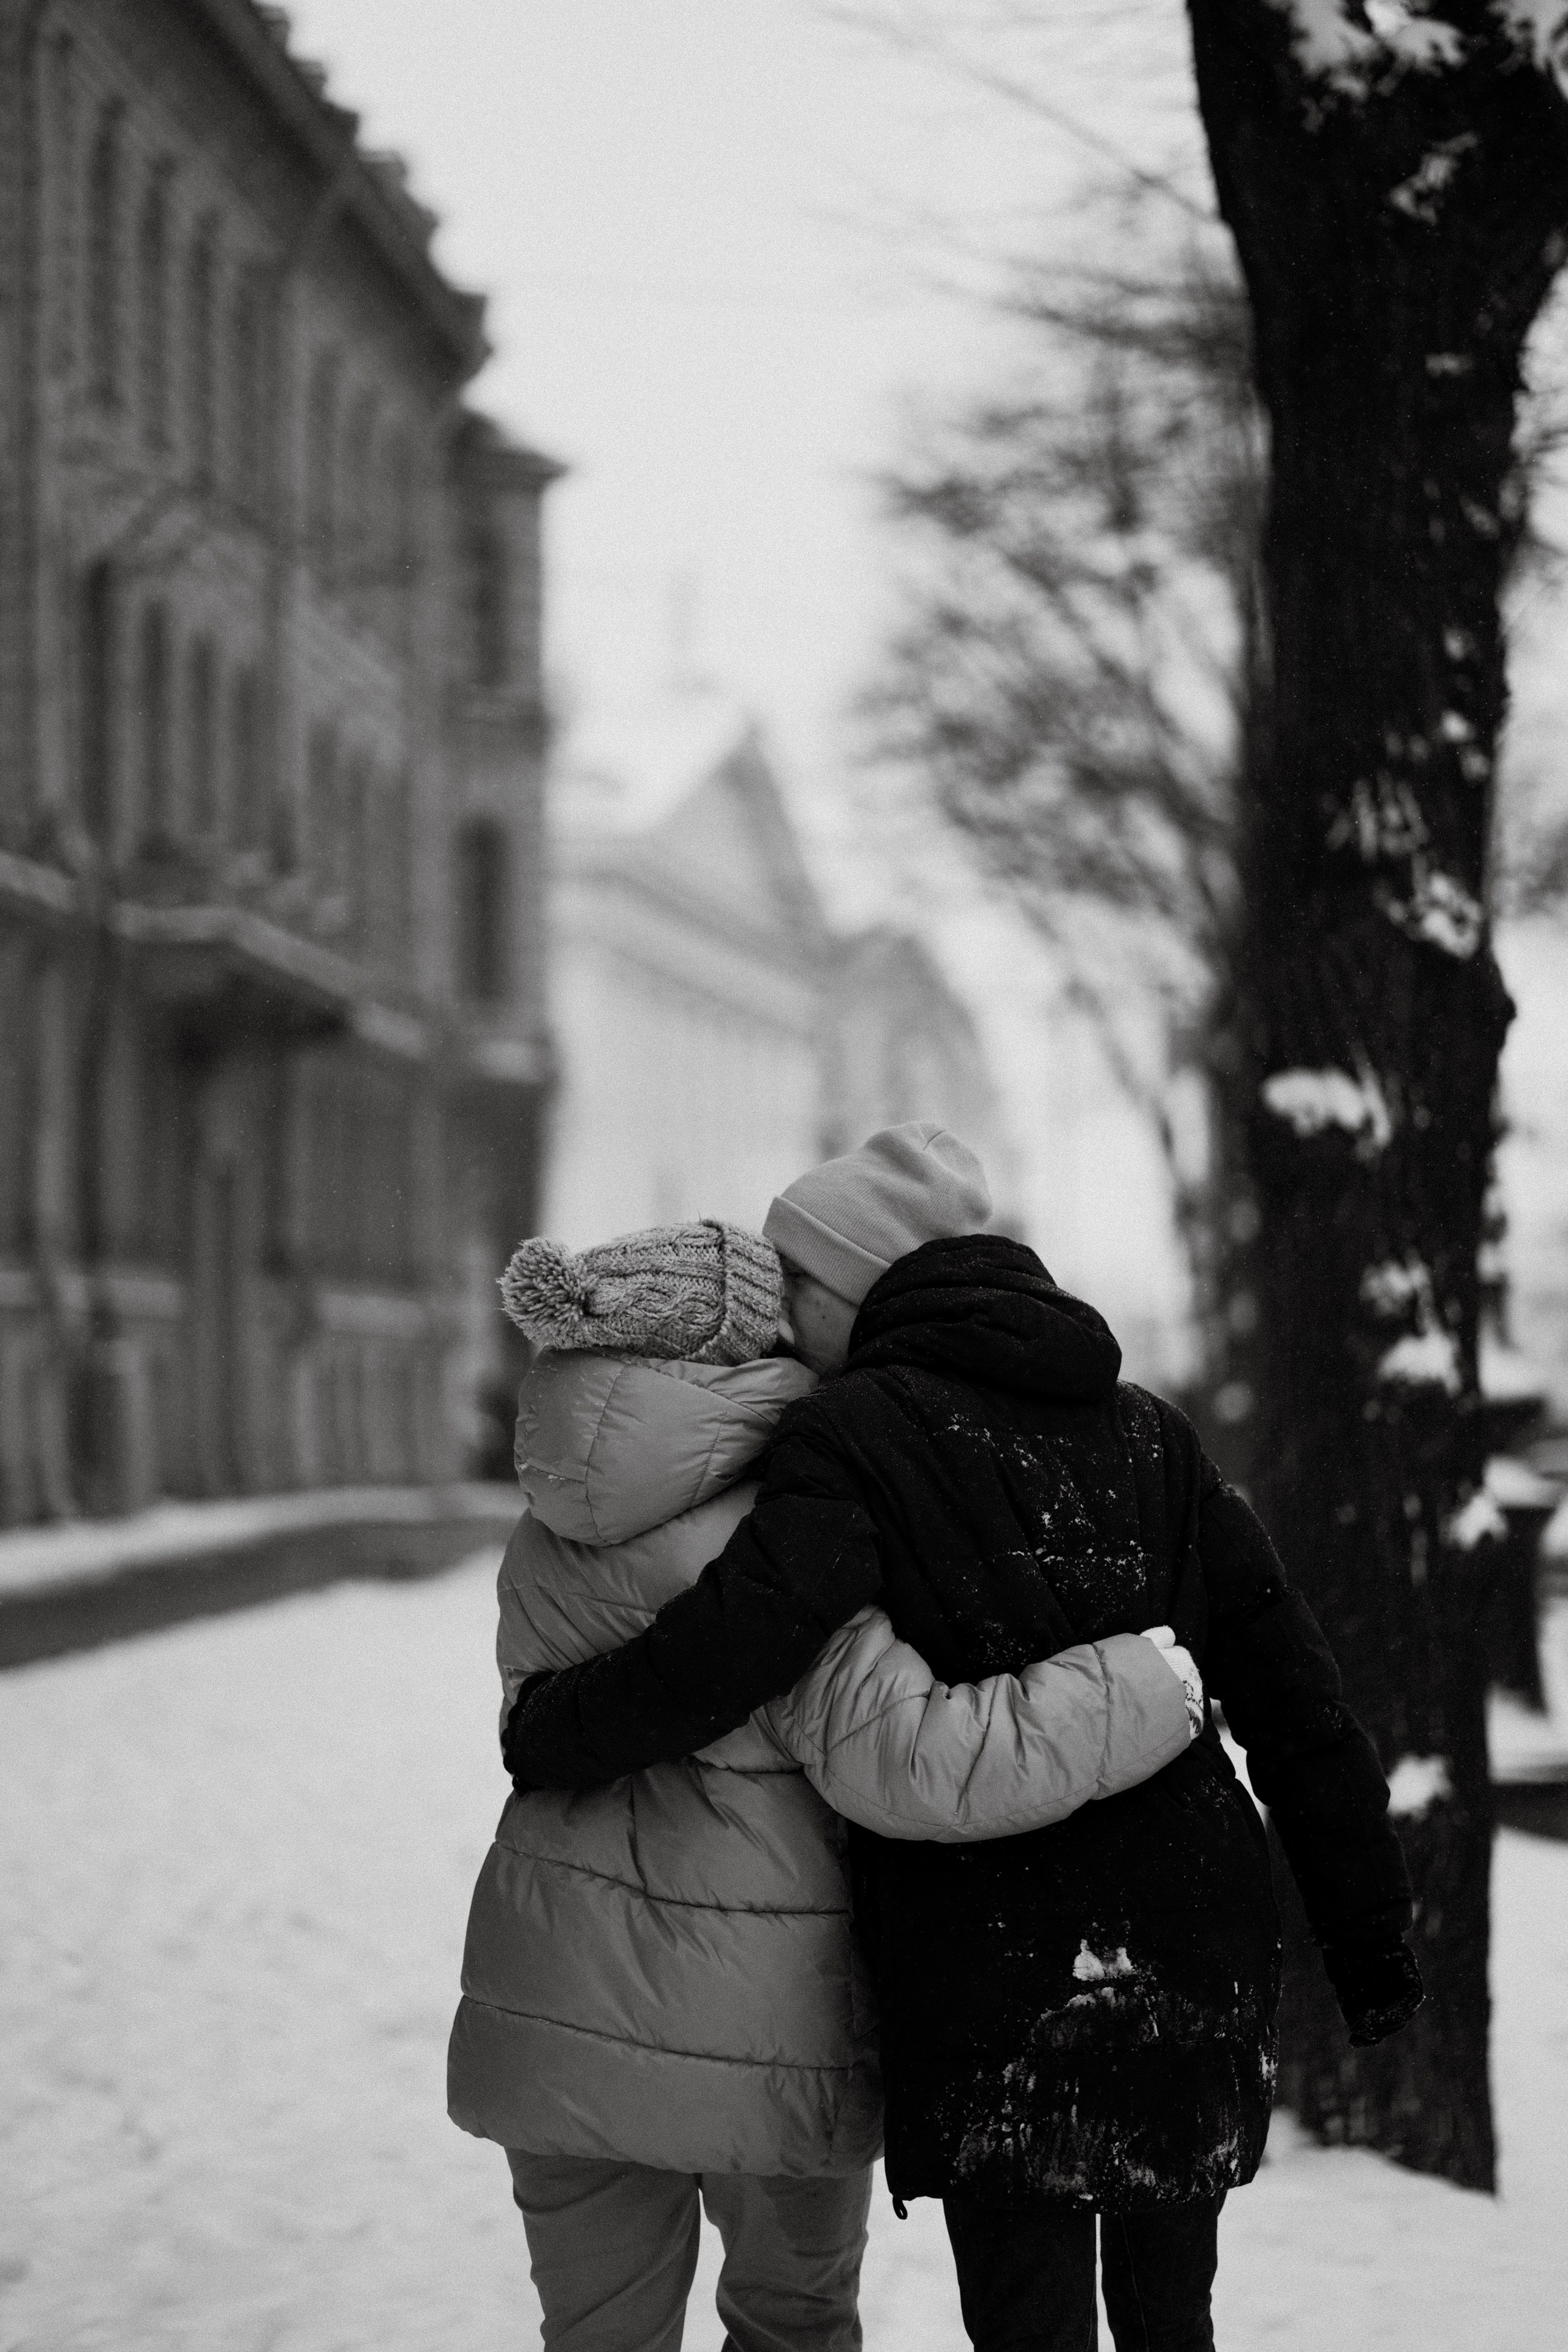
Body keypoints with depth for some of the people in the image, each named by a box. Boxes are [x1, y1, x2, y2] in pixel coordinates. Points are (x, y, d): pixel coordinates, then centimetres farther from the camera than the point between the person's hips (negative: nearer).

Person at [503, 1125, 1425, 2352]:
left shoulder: (858, 1435, -6)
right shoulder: (1146, 1430, 11)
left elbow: (741, 1639, -22)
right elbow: (1292, 1688, 9)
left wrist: (553, 1732, -6)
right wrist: (1371, 1930, 12)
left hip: (1000, 1966, -6)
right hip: (1201, 1953, 6)